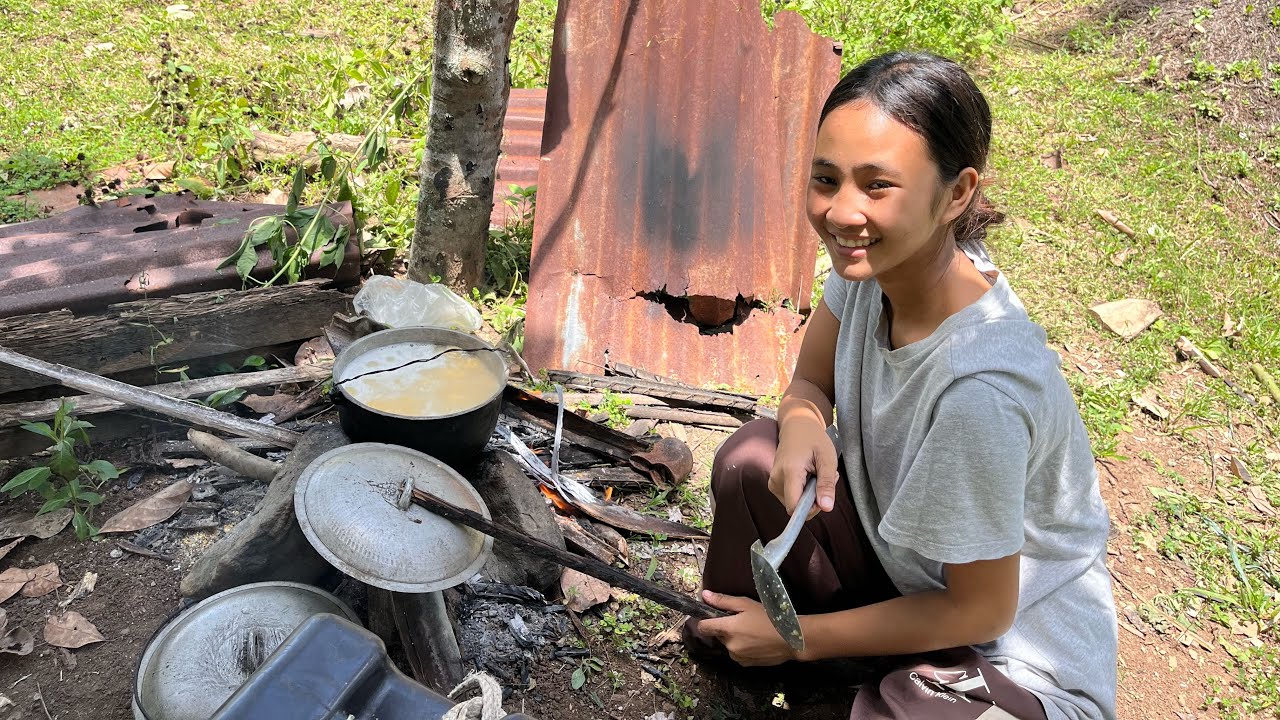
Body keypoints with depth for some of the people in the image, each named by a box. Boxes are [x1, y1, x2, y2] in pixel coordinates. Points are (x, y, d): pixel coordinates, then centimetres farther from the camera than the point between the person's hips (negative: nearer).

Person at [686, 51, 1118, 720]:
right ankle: (737, 646, 13)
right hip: (907, 567, 6)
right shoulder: (876, 256, -17)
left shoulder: (978, 386, -36)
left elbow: (980, 609, -22)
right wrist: (802, 427, -23)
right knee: (754, 458, -11)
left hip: (1018, 652, -6)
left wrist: (799, 637, -13)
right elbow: (809, 384, 1)